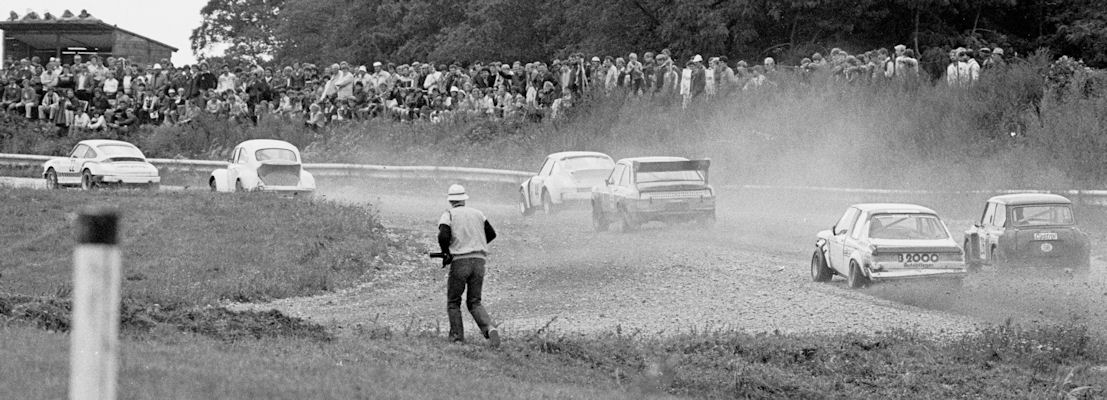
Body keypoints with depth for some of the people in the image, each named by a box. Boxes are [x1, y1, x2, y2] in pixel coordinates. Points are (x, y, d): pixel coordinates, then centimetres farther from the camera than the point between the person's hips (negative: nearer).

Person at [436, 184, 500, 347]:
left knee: (453, 302, 12)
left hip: (460, 261, -4)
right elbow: (491, 234, 15)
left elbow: (443, 236, -16)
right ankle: (489, 328, -15)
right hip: (479, 260, 4)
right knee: (474, 302, 11)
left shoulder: (448, 215, 0)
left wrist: (446, 254, 2)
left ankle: (457, 337, 6)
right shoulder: (477, 213, 13)